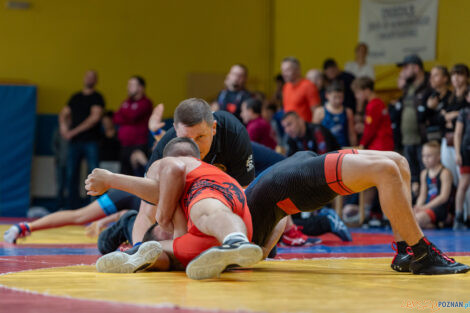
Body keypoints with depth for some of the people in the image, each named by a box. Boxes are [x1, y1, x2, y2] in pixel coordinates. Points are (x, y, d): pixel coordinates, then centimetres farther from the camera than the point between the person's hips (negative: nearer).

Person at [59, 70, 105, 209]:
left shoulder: (97, 98, 1)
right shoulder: (75, 97, 17)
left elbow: (95, 118, -10)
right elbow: (64, 113, 21)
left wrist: (74, 132, -11)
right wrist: (63, 124, -3)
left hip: (91, 142, -5)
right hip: (74, 142, 5)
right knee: (71, 177, 4)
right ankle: (72, 209, 9)